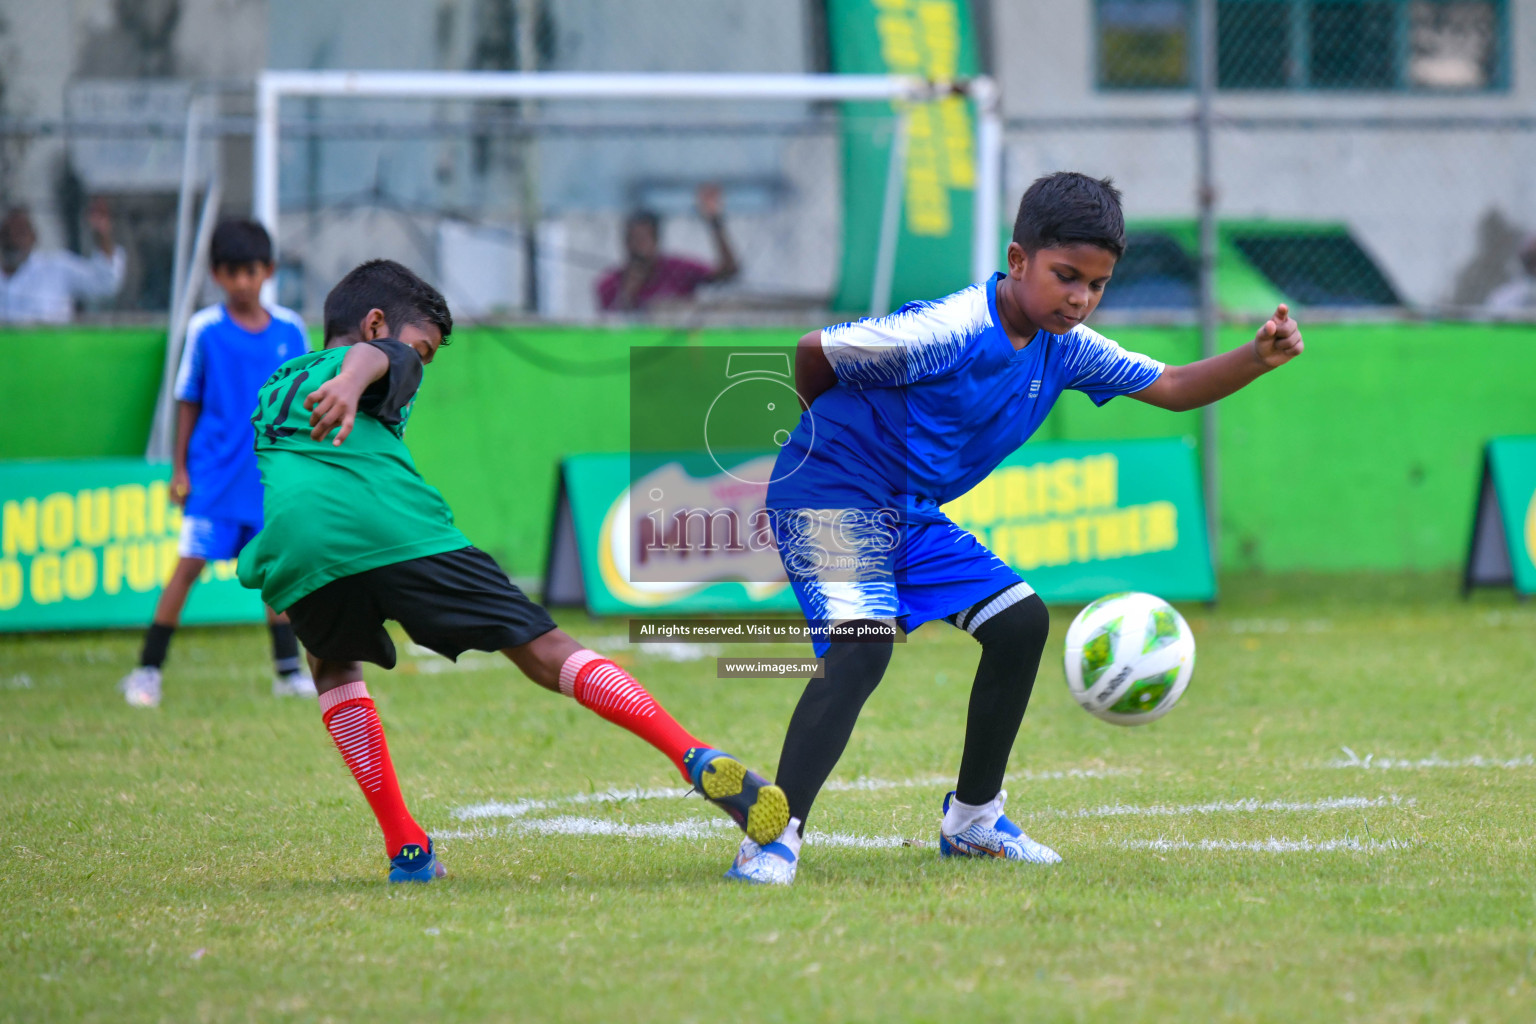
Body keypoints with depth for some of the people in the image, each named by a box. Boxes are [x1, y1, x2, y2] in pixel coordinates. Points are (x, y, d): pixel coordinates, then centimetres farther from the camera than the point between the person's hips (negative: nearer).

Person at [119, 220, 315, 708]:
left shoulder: (289, 329, 2)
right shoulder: (204, 329, -5)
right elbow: (187, 402, 2)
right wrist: (179, 467, 0)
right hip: (214, 469, -3)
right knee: (189, 564, -8)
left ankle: (289, 669, 17)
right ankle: (147, 671, -3)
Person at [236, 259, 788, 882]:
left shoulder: (275, 389, 40)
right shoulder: (386, 358, 22)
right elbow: (371, 356, -3)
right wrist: (351, 384, -24)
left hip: (294, 549, 4)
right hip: (398, 531, -4)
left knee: (334, 666, 33)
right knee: (546, 653, -1)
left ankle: (405, 848, 19)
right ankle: (698, 761, -14)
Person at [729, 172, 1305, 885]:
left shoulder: (1064, 347, 3)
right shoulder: (950, 330, -23)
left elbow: (1172, 389, 9)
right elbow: (813, 351, -15)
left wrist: (1257, 359, -10)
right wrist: (839, 431, 6)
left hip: (911, 515, 9)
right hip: (828, 498, -9)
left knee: (1020, 622, 7)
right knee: (860, 648, -28)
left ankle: (972, 819, 20)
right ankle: (772, 838, -33)